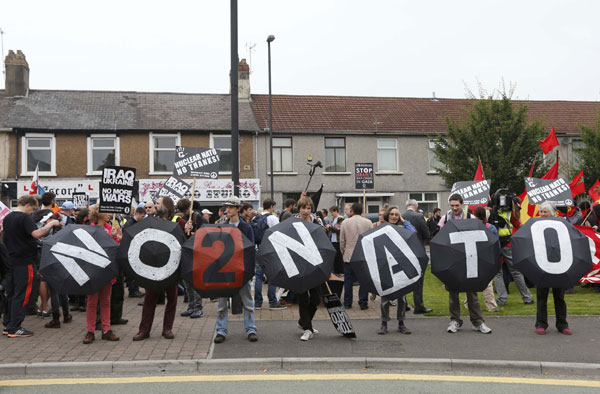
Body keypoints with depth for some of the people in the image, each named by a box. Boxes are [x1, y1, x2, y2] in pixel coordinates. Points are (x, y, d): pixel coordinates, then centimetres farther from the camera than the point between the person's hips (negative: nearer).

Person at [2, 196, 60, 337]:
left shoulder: (7, 218, 13)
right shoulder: (25, 218, -14)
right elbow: (36, 233, -28)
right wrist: (51, 224, -16)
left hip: (10, 260, 9)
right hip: (24, 261, -8)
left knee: (10, 293, 14)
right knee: (21, 294, -4)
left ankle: (7, 325, 20)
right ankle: (14, 329, -2)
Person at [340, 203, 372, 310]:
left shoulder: (345, 222, -2)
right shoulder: (368, 222, -2)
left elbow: (342, 240, 2)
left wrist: (343, 252, 16)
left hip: (349, 256, 0)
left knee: (348, 280, 7)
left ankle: (347, 303, 11)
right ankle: (363, 303, 4)